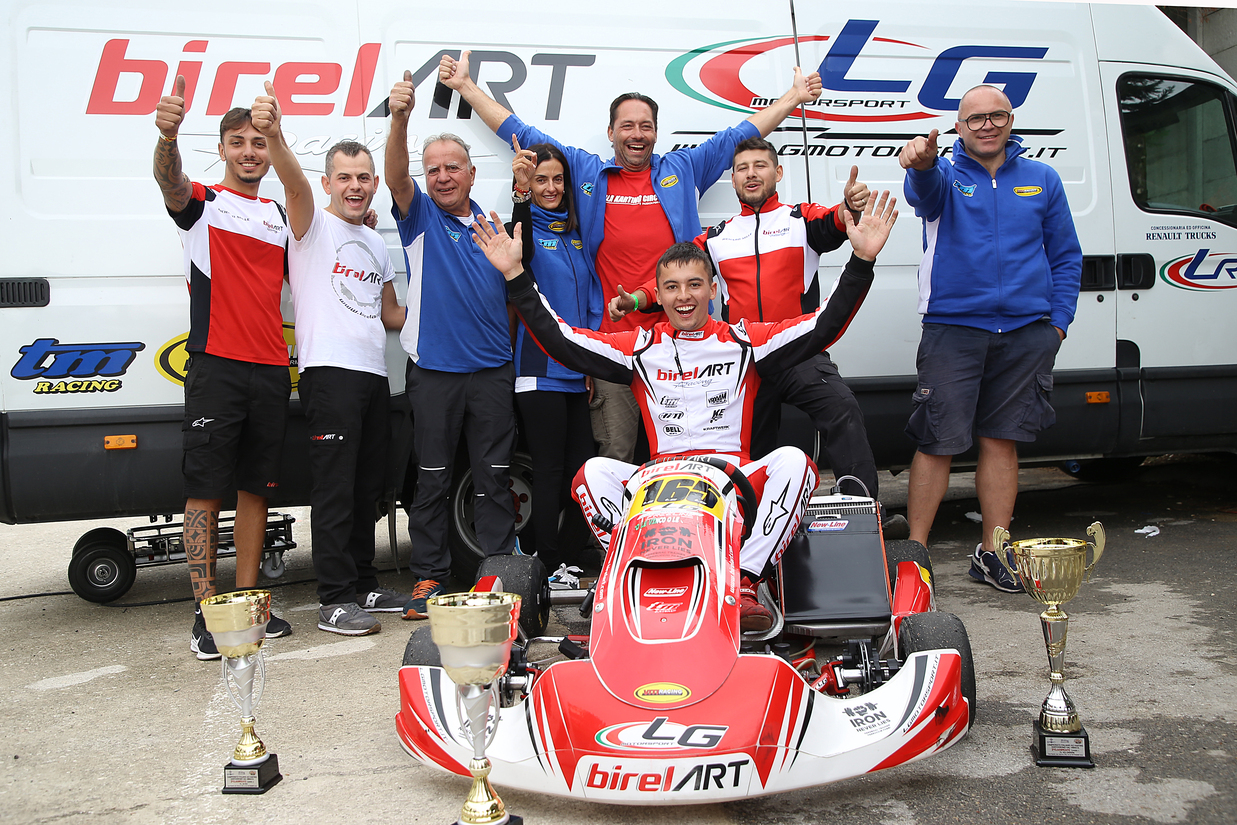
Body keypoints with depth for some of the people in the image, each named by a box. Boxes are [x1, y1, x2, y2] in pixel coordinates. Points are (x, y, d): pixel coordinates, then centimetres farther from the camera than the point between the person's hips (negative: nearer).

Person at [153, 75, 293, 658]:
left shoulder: (280, 216, 19)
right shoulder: (202, 203, 3)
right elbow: (169, 180, -19)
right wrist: (168, 135, -43)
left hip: (271, 370, 5)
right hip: (216, 366, -5)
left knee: (256, 487, 9)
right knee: (205, 489, -3)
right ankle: (205, 612, 3)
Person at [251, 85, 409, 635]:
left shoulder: (377, 244, 21)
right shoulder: (313, 225, 1)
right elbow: (293, 183, -22)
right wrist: (274, 137, -40)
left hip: (374, 373, 7)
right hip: (329, 371, -7)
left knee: (368, 488, 13)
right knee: (335, 488, -7)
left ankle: (364, 586, 24)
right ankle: (335, 601, -2)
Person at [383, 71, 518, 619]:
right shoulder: (420, 215, 5)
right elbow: (396, 177, -17)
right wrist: (400, 118, -34)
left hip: (492, 369, 2)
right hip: (434, 370, -2)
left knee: (495, 477, 6)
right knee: (432, 478, 3)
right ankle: (428, 577, 13)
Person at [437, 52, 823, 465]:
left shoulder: (683, 169, 15)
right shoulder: (587, 172, 12)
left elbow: (740, 135, 22)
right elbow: (524, 135, 16)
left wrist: (795, 95, 27)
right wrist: (465, 85, 16)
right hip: (612, 335, -1)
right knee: (614, 454, 0)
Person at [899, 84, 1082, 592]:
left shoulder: (1042, 179, 13)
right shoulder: (948, 175, 5)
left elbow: (1066, 256, 16)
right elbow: (927, 191, -21)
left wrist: (1058, 320, 5)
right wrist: (921, 164, -45)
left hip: (1026, 331, 3)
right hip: (953, 327, -3)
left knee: (1002, 440, 8)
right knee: (937, 443, -4)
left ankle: (992, 551, 19)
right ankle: (915, 551, 6)